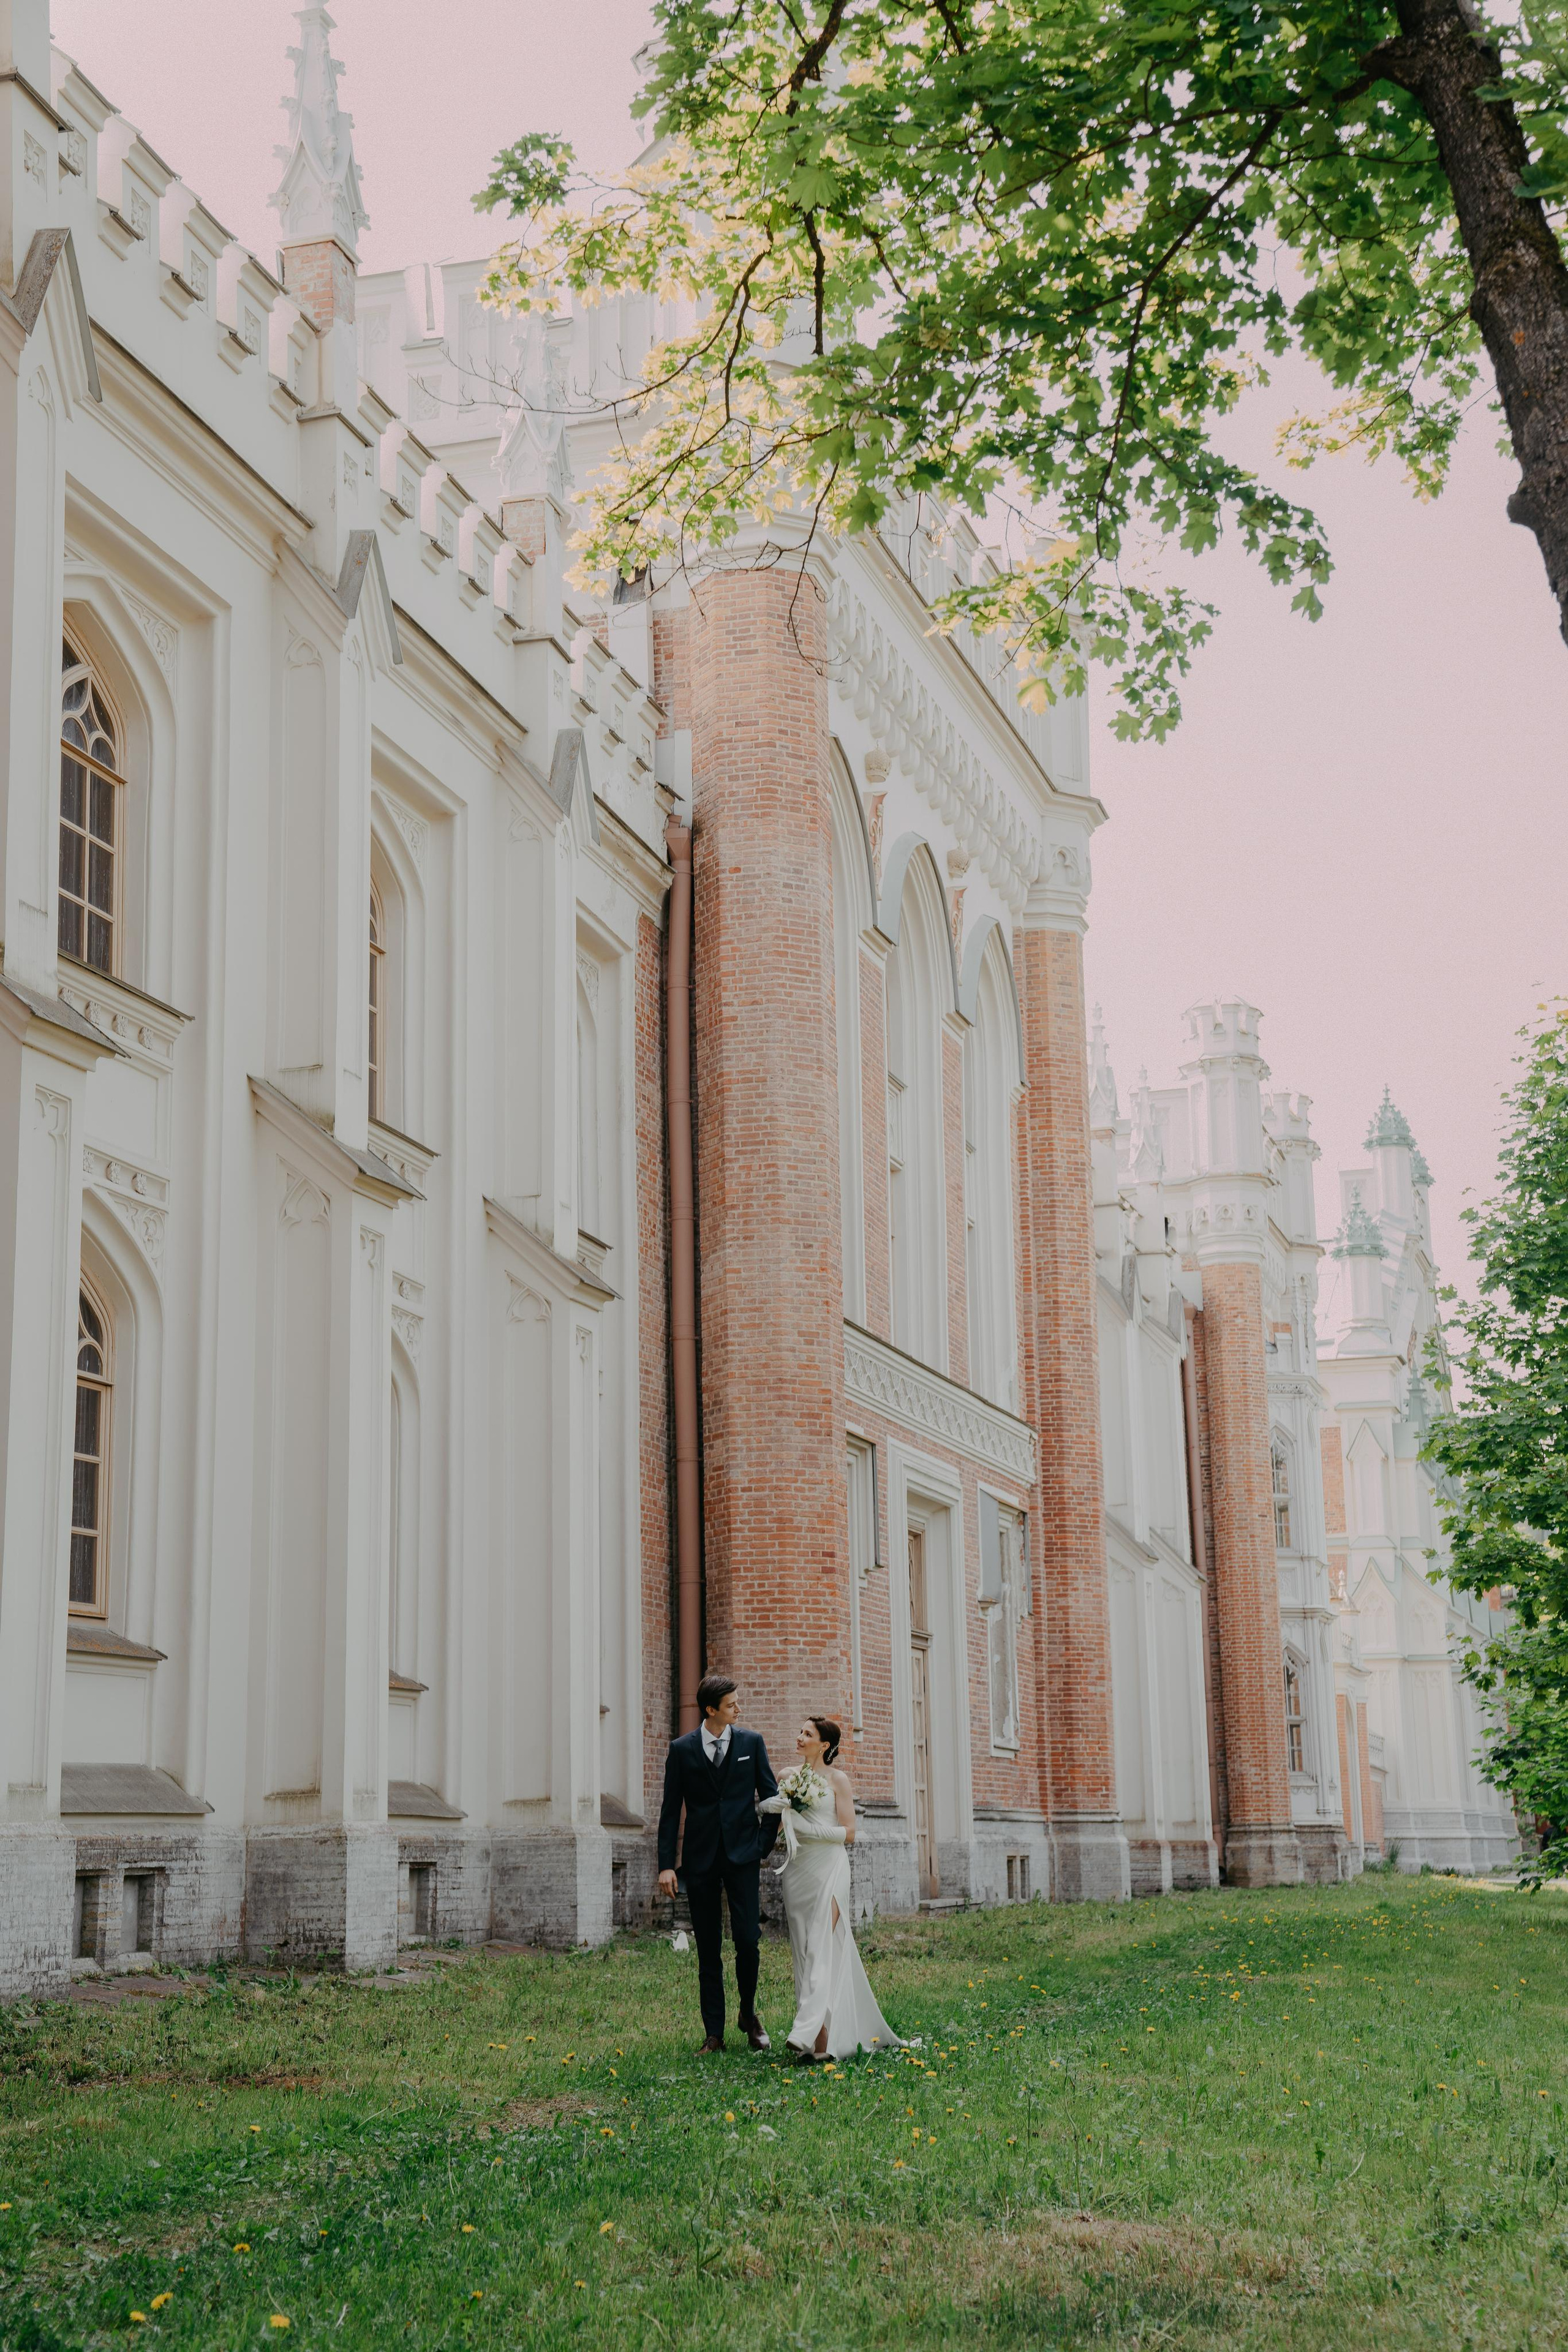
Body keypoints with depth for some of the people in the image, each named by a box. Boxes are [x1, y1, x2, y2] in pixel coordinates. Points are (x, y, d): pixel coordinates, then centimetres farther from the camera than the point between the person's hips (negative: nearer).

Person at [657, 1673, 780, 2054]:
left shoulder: (751, 1743, 5)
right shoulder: (682, 1749, 2)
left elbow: (771, 1797, 10)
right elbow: (670, 1810, 3)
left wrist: (763, 1847, 2)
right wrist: (666, 1865, -3)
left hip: (742, 1855, 0)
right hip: (700, 1859, 0)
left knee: (747, 1939, -10)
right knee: (708, 1951, 4)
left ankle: (749, 2016, 14)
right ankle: (713, 2034, 10)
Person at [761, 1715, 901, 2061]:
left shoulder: (837, 1779, 0)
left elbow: (849, 1832, -4)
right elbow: (761, 1806, 10)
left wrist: (809, 1828, -17)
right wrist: (772, 1806, -12)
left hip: (829, 1867, -6)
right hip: (798, 1868, 6)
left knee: (822, 1947, -14)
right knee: (803, 1948, 3)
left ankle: (813, 2036, -23)